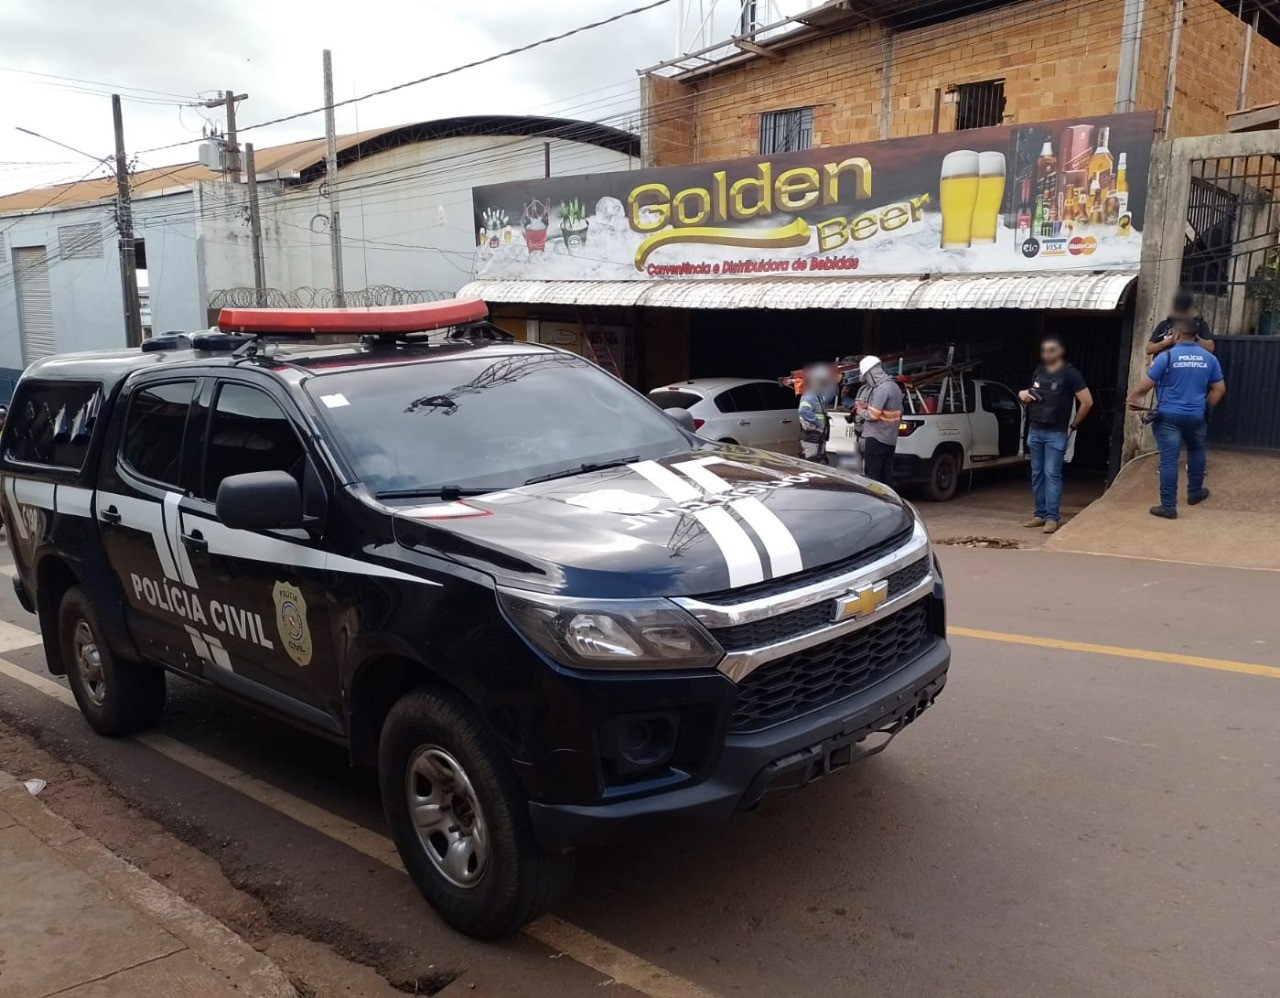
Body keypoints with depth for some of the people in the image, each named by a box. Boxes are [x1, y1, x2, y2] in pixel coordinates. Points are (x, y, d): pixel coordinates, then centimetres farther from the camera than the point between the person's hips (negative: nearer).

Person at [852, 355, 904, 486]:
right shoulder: (894, 386, 14)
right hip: (890, 439, 9)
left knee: (872, 476, -5)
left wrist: (859, 411, 1)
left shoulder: (881, 389, -18)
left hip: (876, 439, -9)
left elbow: (872, 415, -20)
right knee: (886, 476, 11)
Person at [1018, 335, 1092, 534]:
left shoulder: (1069, 373, -8)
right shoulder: (1038, 372, 12)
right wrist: (1023, 395, 4)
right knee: (1037, 474, 7)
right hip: (1035, 431, 6)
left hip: (1056, 433, -6)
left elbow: (1087, 401, -10)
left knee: (1052, 475, -9)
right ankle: (1040, 514, 13)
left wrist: (1073, 425, -4)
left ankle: (1053, 517, -8)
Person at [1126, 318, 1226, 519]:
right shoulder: (1209, 358, 3)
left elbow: (1145, 386, -9)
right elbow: (1220, 389, 7)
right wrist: (1207, 406, 21)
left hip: (1168, 416, -4)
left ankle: (1168, 507, -3)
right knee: (1196, 451, 27)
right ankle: (1194, 493, 41)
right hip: (1197, 416, 4)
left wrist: (1133, 397, 10)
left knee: (1169, 459, -3)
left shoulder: (1167, 356, -10)